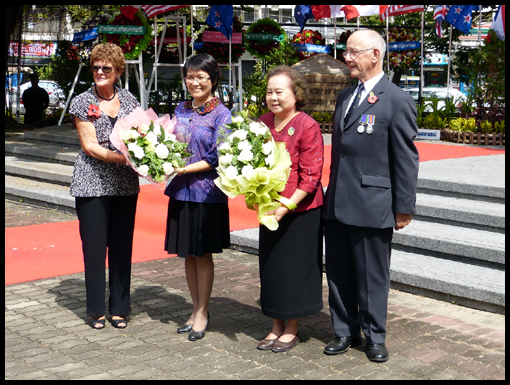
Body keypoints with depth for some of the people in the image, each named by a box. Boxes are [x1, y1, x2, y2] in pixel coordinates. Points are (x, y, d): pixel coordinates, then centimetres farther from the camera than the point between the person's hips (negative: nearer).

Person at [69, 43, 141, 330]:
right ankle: (97, 310, 15)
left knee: (122, 246, 8)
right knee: (94, 247, 2)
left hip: (125, 185, 3)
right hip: (92, 184, -3)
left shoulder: (129, 100, 8)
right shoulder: (82, 102, -1)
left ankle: (120, 309, 19)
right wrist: (122, 157, -23)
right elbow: (90, 146, -10)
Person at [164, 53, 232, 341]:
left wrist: (185, 169, -19)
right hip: (181, 191, 6)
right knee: (188, 254, 12)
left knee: (203, 254, 4)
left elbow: (216, 159, -11)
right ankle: (196, 309, 25)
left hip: (207, 193, -5)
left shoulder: (222, 115, -7)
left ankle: (202, 313, 17)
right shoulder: (181, 110, 10)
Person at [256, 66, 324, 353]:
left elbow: (311, 176, -15)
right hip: (269, 210, 6)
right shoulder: (263, 123, 6)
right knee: (271, 267, 12)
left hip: (299, 210, -6)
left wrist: (286, 206, -20)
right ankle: (277, 327, 28)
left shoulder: (307, 127, -13)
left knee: (295, 267, 4)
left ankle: (292, 330, 20)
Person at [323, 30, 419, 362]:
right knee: (339, 273, 14)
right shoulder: (345, 96, 14)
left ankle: (375, 337, 24)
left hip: (372, 206, -7)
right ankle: (345, 332, 30)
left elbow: (406, 159, -9)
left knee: (373, 277, 7)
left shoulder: (397, 101, -9)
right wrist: (332, 193, 16)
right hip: (338, 206, 7)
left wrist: (404, 207, -10)